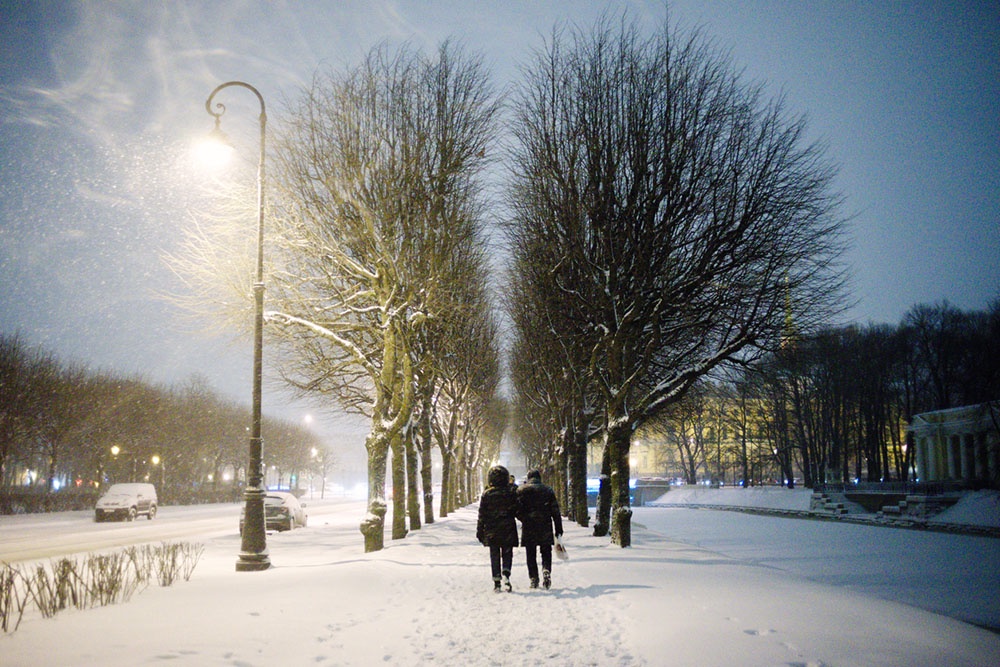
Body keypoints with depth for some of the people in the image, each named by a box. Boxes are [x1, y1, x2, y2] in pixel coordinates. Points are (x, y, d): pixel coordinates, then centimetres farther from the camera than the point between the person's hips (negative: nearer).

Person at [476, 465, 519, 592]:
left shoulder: (486, 494, -3)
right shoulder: (510, 493, -4)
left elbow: (482, 514, -1)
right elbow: (517, 511, 0)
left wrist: (480, 531, 5)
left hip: (491, 531, 0)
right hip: (508, 530, 0)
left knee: (494, 556, 8)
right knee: (507, 554, 8)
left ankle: (497, 582, 5)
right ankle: (506, 574, -17)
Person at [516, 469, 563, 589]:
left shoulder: (521, 490, 1)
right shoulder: (548, 490, 7)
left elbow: (518, 509, -7)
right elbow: (555, 511, 5)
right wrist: (559, 529, 8)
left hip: (528, 528, -1)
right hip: (545, 528, 1)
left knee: (531, 554, 8)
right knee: (546, 552, 10)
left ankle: (534, 579, 4)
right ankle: (546, 570, -14)